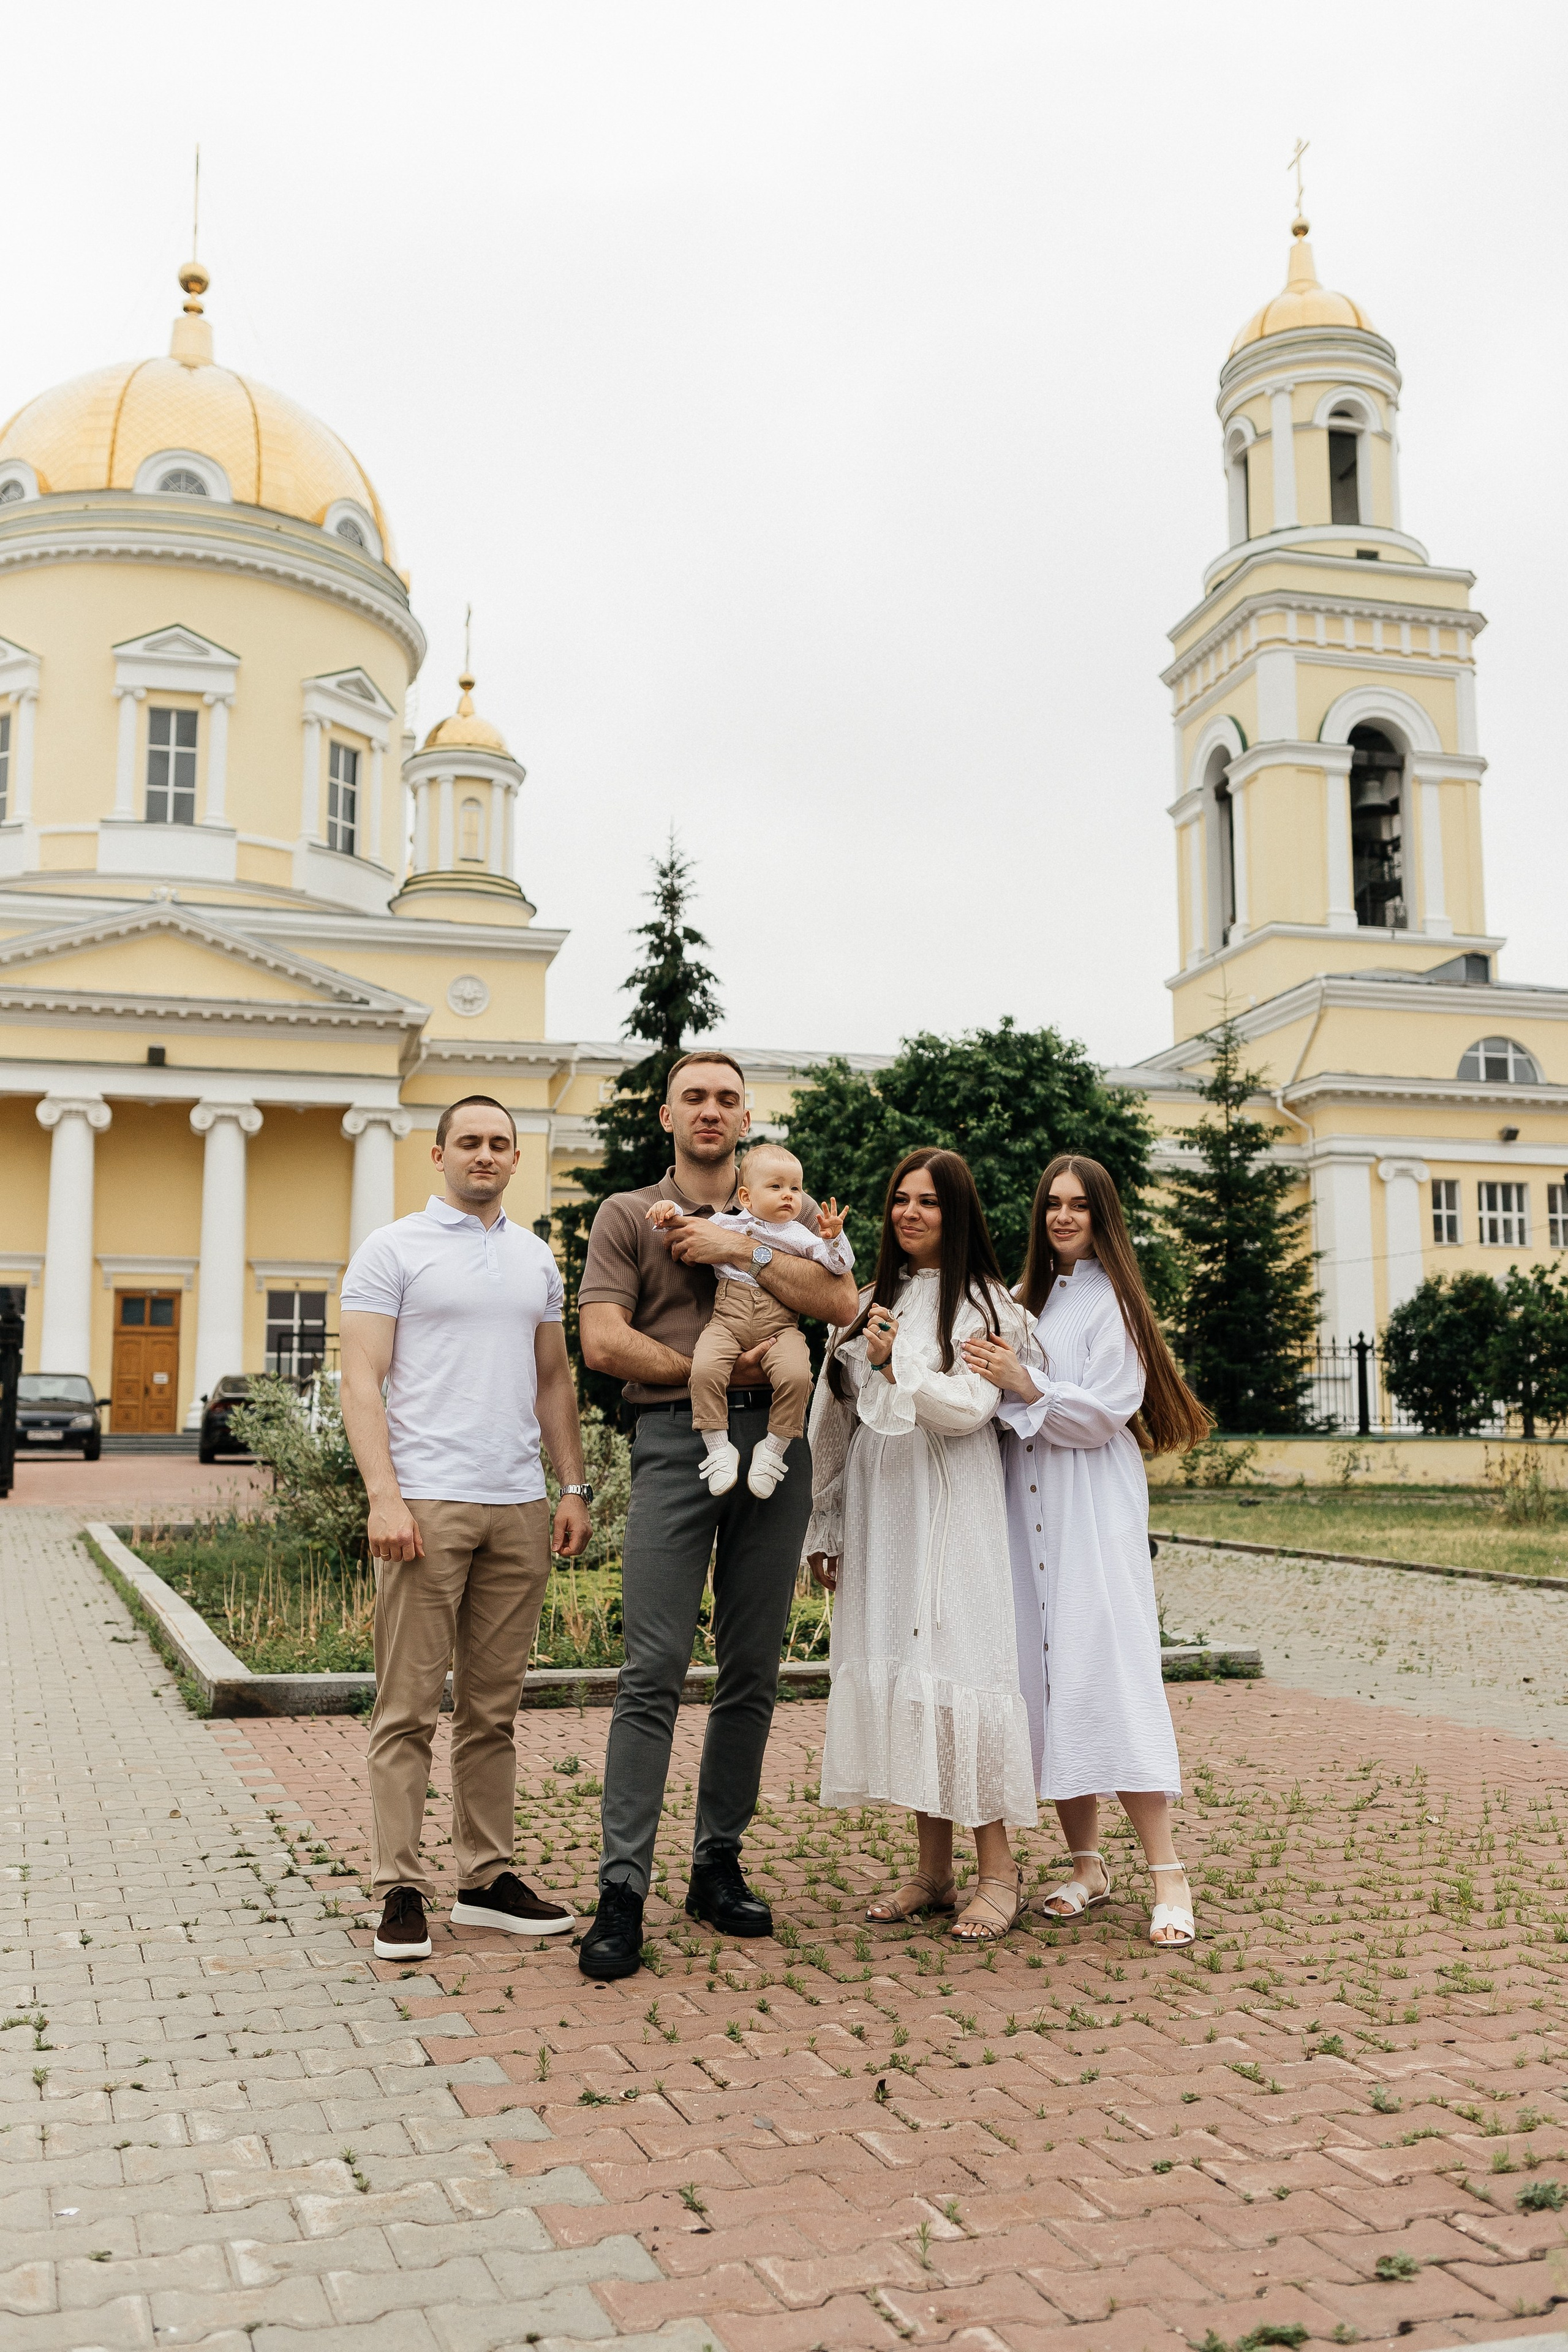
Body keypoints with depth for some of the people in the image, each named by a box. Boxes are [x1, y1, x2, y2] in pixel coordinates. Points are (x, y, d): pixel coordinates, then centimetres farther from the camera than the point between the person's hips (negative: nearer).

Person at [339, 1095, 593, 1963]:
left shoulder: (536, 1259, 17)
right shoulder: (391, 1250, 2)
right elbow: (362, 1380, -4)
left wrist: (574, 1487, 10)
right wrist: (384, 1496, -14)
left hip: (519, 1507, 5)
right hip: (427, 1503, -5)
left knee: (493, 1707, 10)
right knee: (409, 1706, -2)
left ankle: (487, 1879, 17)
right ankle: (400, 1889, 5)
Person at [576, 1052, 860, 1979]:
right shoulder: (627, 1215, 12)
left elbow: (843, 1302, 0)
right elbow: (603, 1342, -1)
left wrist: (743, 1248, -7)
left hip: (773, 1436, 3)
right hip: (676, 1440, -2)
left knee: (754, 1671, 5)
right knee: (654, 1670, -10)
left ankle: (720, 1867, 16)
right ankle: (623, 1891, -8)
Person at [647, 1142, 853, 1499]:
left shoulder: (799, 1235, 14)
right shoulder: (725, 1222, 14)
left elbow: (839, 1265, 8)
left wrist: (833, 1238, -11)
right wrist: (671, 1212, 3)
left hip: (779, 1327, 0)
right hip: (727, 1322, 0)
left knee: (796, 1376, -28)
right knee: (705, 1370, -28)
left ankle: (774, 1450, -11)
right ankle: (718, 1448, -16)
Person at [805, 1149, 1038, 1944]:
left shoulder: (983, 1304, 0)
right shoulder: (872, 1302, 16)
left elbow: (971, 1407, -10)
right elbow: (836, 1418, 16)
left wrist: (895, 1365, -16)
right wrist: (827, 1527, 14)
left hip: (949, 1511, -5)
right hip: (877, 1512, 6)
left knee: (954, 1667, -10)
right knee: (896, 1671, 4)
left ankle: (997, 1870, -2)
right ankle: (933, 1870, 12)